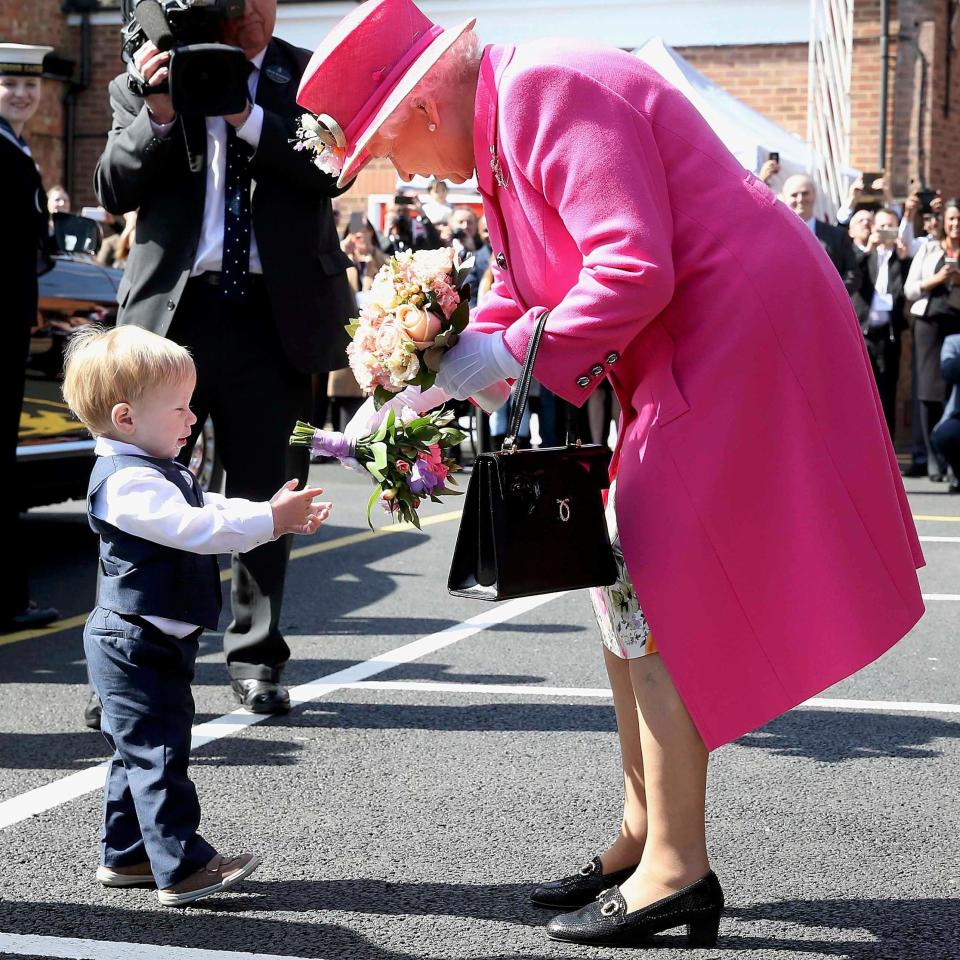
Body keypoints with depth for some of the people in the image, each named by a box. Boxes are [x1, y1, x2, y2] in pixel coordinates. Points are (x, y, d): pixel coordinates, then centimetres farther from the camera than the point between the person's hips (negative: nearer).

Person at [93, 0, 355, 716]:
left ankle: (255, 658, 18)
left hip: (278, 314, 0)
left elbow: (331, 171, -8)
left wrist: (245, 114, -16)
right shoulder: (147, 80, 8)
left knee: (267, 492, 6)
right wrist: (157, 115, -14)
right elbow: (114, 190, 1)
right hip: (173, 310, 0)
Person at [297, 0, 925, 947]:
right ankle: (642, 835, 19)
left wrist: (511, 354, -20)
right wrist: (435, 380, 11)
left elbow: (634, 269, -28)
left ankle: (677, 870, -5)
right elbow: (525, 283, 21)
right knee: (617, 578, 12)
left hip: (738, 335, -11)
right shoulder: (504, 118, 13)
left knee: (653, 594, -11)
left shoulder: (555, 95, -19)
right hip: (685, 354, 11)